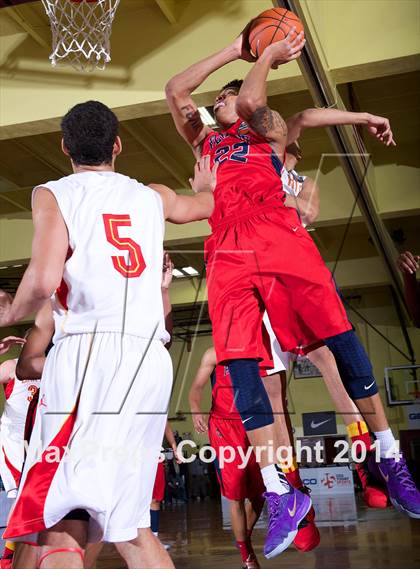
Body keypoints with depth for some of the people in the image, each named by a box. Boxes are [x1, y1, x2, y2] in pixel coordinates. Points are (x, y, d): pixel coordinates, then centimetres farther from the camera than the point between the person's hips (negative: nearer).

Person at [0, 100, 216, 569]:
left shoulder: (52, 194, 6)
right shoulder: (153, 196, 20)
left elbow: (43, 281, -9)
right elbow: (206, 205, 41)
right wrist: (204, 186, 64)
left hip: (87, 352, -5)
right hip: (149, 357, 5)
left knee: (59, 527, -6)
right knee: (126, 523, 14)